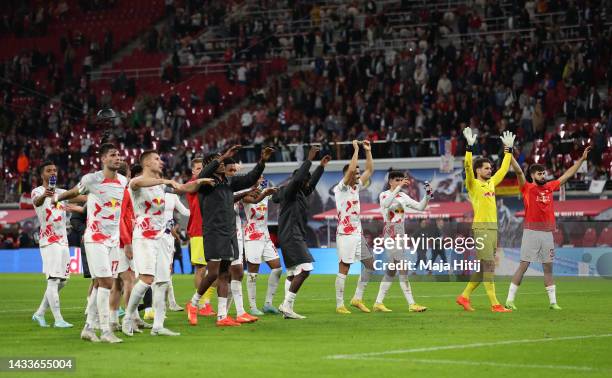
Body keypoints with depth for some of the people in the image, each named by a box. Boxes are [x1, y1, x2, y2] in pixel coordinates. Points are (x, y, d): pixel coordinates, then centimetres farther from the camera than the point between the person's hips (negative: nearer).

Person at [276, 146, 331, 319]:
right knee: (305, 269, -17)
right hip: (291, 237, -11)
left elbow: (312, 184, 33)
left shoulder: (299, 193, 17)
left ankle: (287, 308, 11)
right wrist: (309, 159, -24)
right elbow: (298, 178, -27)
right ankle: (287, 305, -18)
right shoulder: (288, 192, -10)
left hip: (295, 237, 11)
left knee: (292, 274, 11)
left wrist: (321, 166, 33)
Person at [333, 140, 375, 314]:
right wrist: (356, 149, -18)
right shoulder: (341, 188, -10)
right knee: (343, 269, -6)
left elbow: (369, 170, 19)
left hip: (358, 233, 9)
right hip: (345, 234, -9)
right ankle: (340, 305, -2)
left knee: (370, 264, 9)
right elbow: (351, 169, -25)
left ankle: (357, 298, 16)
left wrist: (368, 151, 11)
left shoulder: (356, 187, 13)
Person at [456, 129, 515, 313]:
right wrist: (469, 146, -25)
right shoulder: (473, 184, -4)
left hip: (493, 228, 8)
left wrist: (508, 149, 26)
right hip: (481, 228, -8)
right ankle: (495, 304, -9)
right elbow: (467, 167, -19)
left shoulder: (491, 183, 16)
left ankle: (464, 296, 19)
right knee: (489, 266, -9)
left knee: (483, 268, 10)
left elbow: (503, 169, 27)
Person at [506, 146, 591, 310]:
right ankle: (510, 300, -4)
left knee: (548, 267, 9)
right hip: (531, 232, -5)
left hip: (547, 233, 5)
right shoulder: (527, 188, -1)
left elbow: (567, 175, 20)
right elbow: (519, 171, -14)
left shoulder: (550, 187, 12)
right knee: (523, 266, -7)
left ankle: (553, 301, 13)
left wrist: (582, 159, 22)